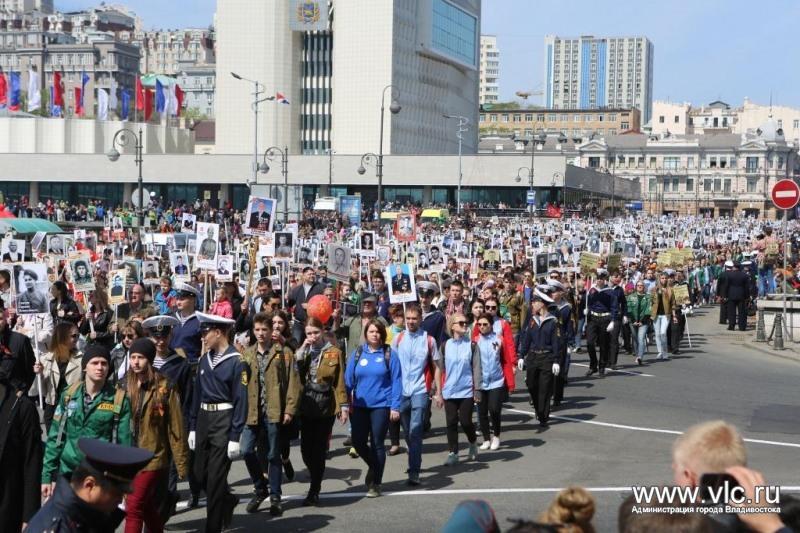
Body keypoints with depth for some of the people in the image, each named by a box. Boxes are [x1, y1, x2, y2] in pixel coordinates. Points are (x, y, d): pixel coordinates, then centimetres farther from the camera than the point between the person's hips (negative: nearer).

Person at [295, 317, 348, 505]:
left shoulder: (334, 353, 0)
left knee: (318, 450, 0)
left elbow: (340, 381, -1)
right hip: (306, 406, 3)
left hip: (326, 407, -3)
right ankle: (316, 485, 25)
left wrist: (344, 406, -4)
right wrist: (302, 351, -11)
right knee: (306, 449, 2)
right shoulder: (303, 351, 9)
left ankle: (314, 491, 10)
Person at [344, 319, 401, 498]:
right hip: (360, 405, 3)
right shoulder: (357, 353, 3)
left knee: (377, 444, 4)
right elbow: (348, 379, 5)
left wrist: (395, 406, -10)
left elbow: (396, 381, -4)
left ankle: (376, 483, 17)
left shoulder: (389, 355, -3)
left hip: (381, 406, -3)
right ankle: (374, 466, 33)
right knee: (358, 442, 3)